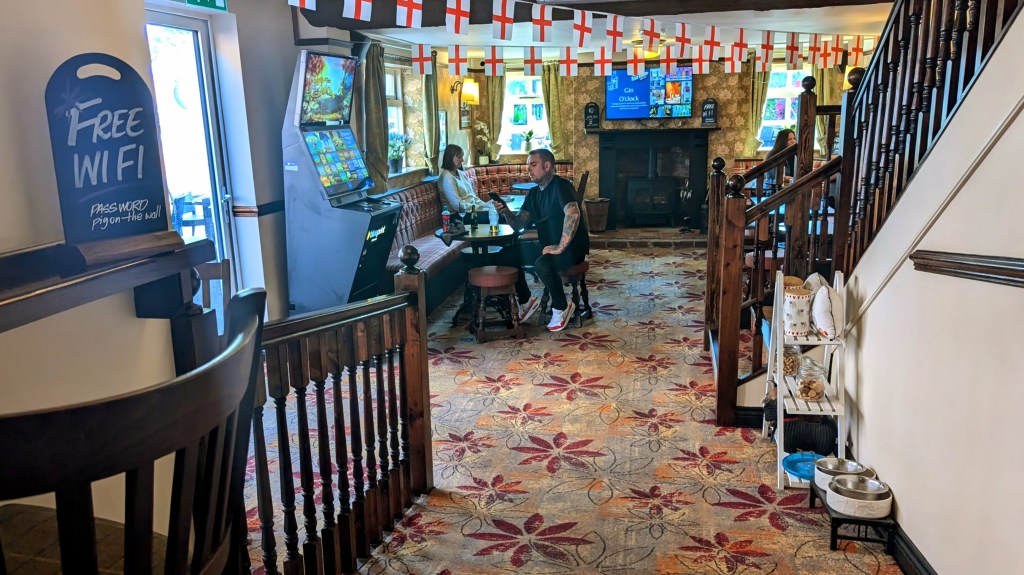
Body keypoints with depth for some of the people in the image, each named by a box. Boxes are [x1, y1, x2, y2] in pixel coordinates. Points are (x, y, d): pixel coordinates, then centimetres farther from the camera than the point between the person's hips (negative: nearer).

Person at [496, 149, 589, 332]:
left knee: (542, 264, -34)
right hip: (548, 245, 8)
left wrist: (561, 247, -33)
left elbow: (573, 214, -31)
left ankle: (562, 307, -11)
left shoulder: (561, 186, -15)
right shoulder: (534, 193, 12)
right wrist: (507, 213, -12)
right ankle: (526, 300, 7)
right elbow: (519, 224, 9)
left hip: (572, 248, -8)